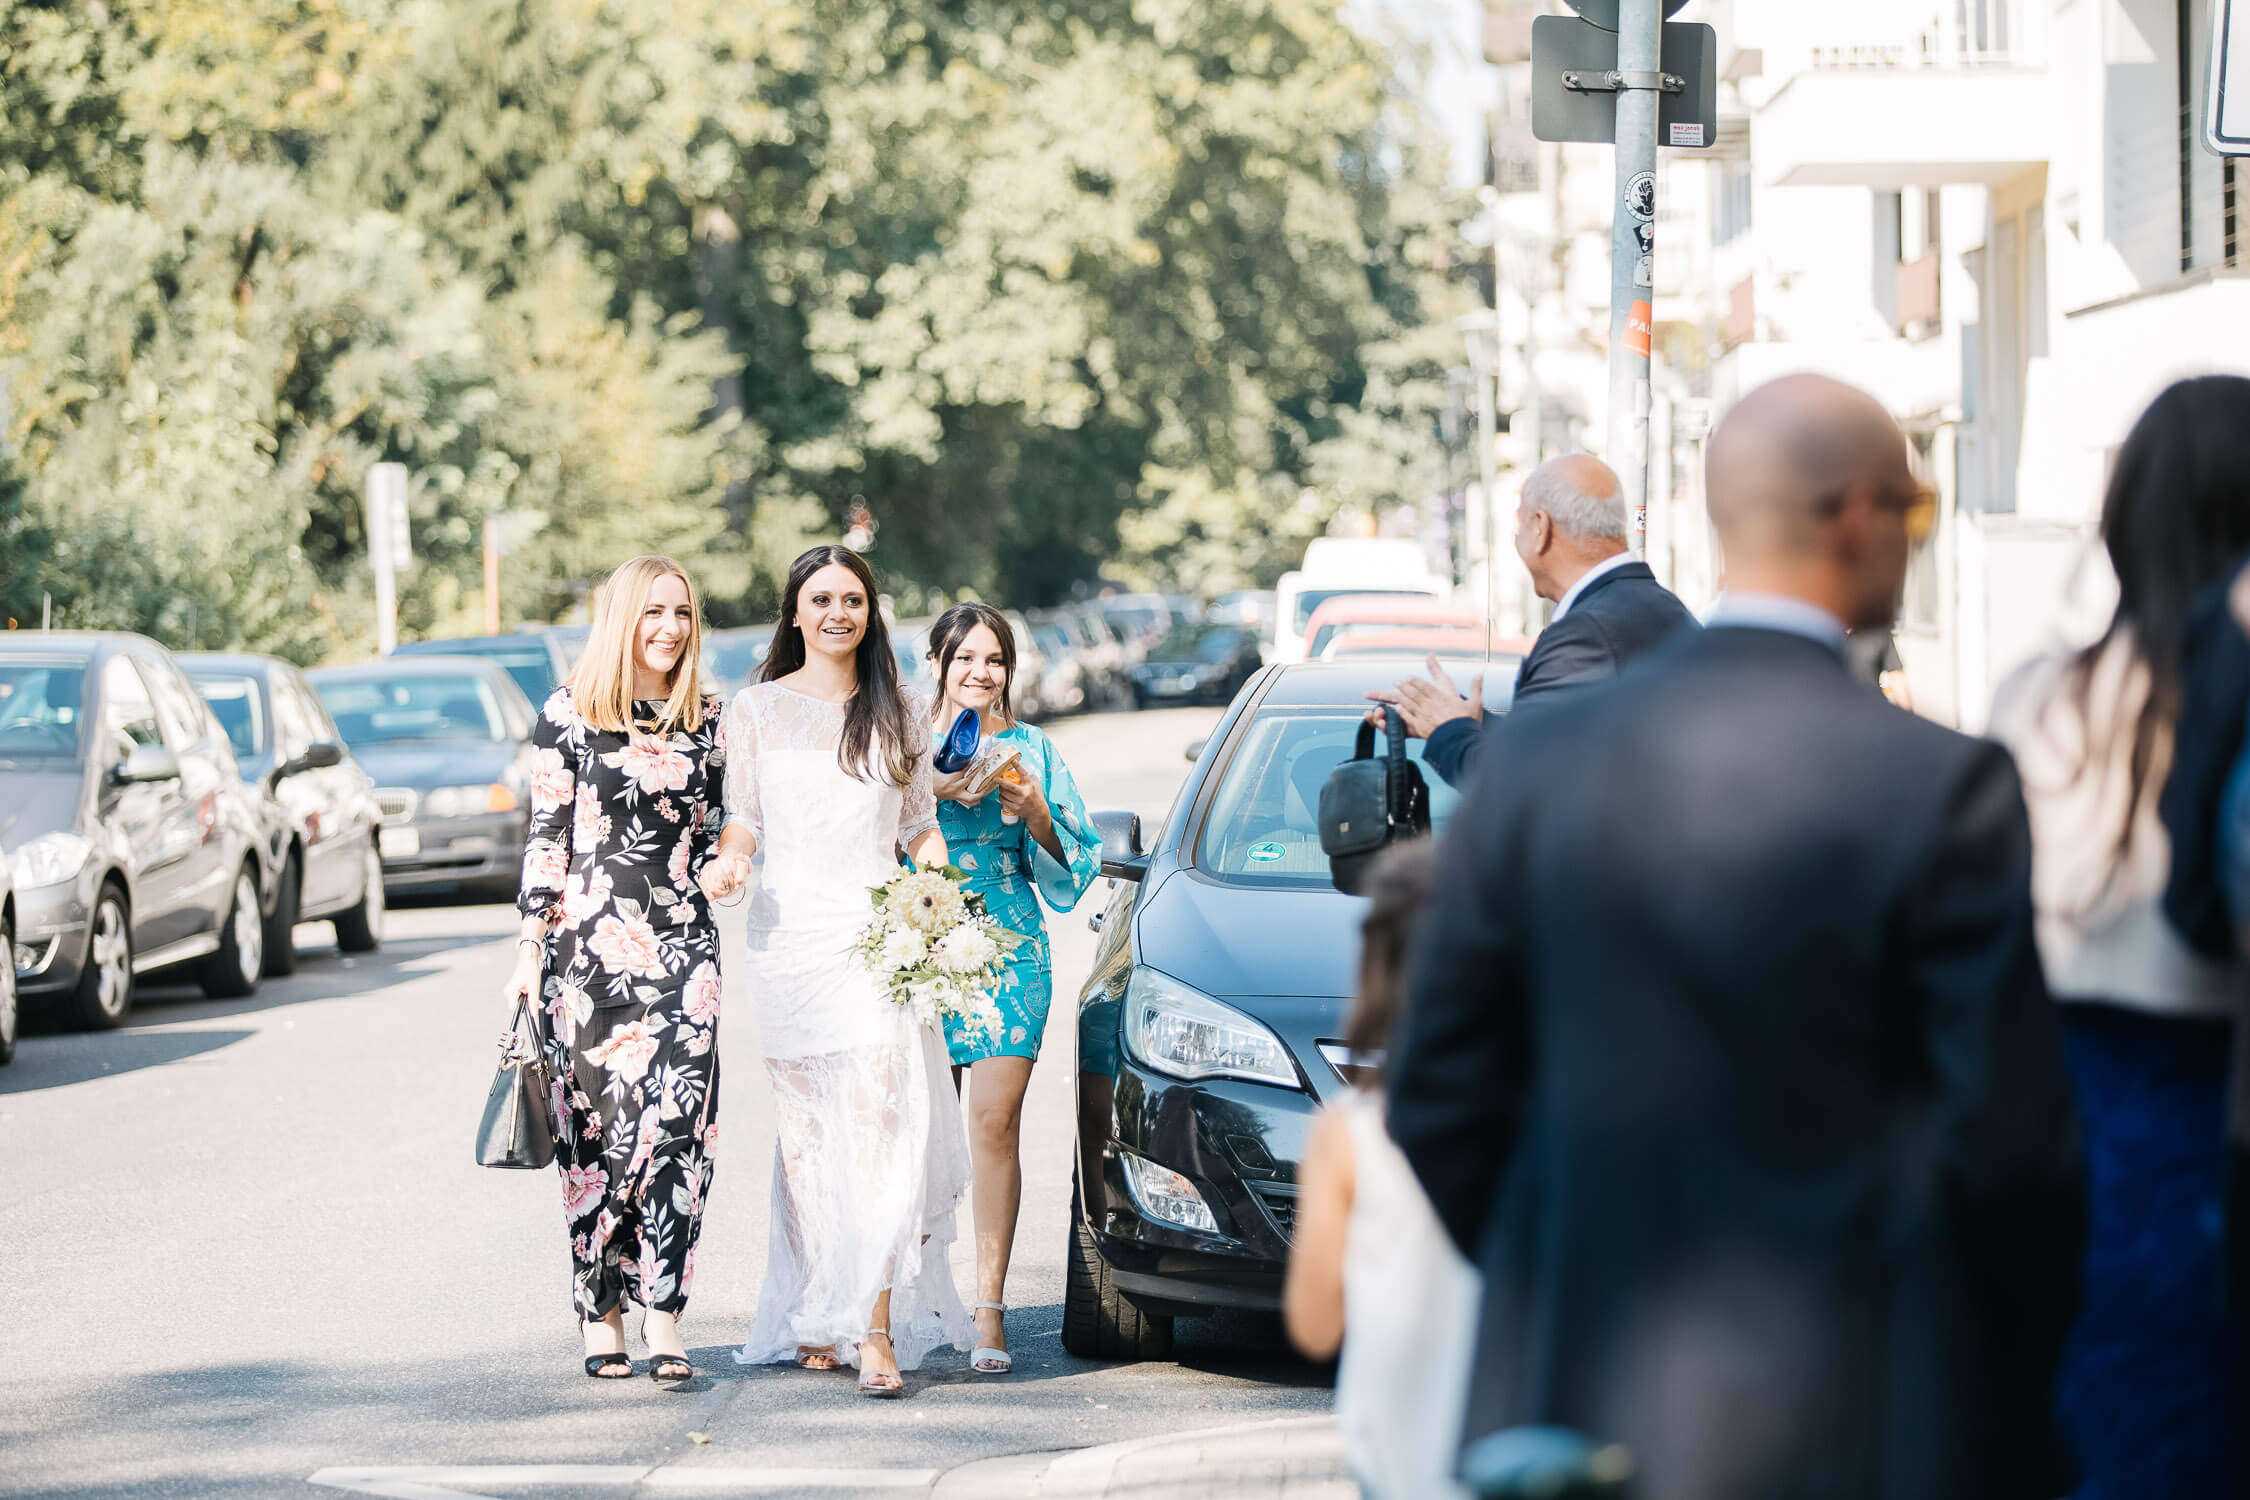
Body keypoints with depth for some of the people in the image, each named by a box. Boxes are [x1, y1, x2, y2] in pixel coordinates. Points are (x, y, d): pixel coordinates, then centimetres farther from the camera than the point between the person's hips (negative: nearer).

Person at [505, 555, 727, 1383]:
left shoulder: (707, 719, 10)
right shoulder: (569, 713, 1)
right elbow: (547, 836, 1)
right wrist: (530, 948, -3)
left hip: (681, 943, 2)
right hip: (589, 943, -2)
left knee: (675, 1124, -10)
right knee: (596, 1126, 1)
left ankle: (662, 1315, -11)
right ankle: (602, 1316, 9)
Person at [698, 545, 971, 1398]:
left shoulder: (901, 714, 12)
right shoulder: (756, 710, 9)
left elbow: (920, 824, 16)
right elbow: (743, 817, 10)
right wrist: (728, 862, -12)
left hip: (878, 933, 0)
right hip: (789, 935, 0)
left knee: (880, 1121, -12)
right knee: (806, 1134, 1)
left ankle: (876, 1328, -17)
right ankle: (815, 1320, 10)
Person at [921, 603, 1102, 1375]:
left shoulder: (1031, 751, 12)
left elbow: (1075, 861, 12)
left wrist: (1035, 814, -6)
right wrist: (935, 792, -11)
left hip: (1007, 947, 0)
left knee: (995, 1122, -9)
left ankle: (989, 1304, -7)